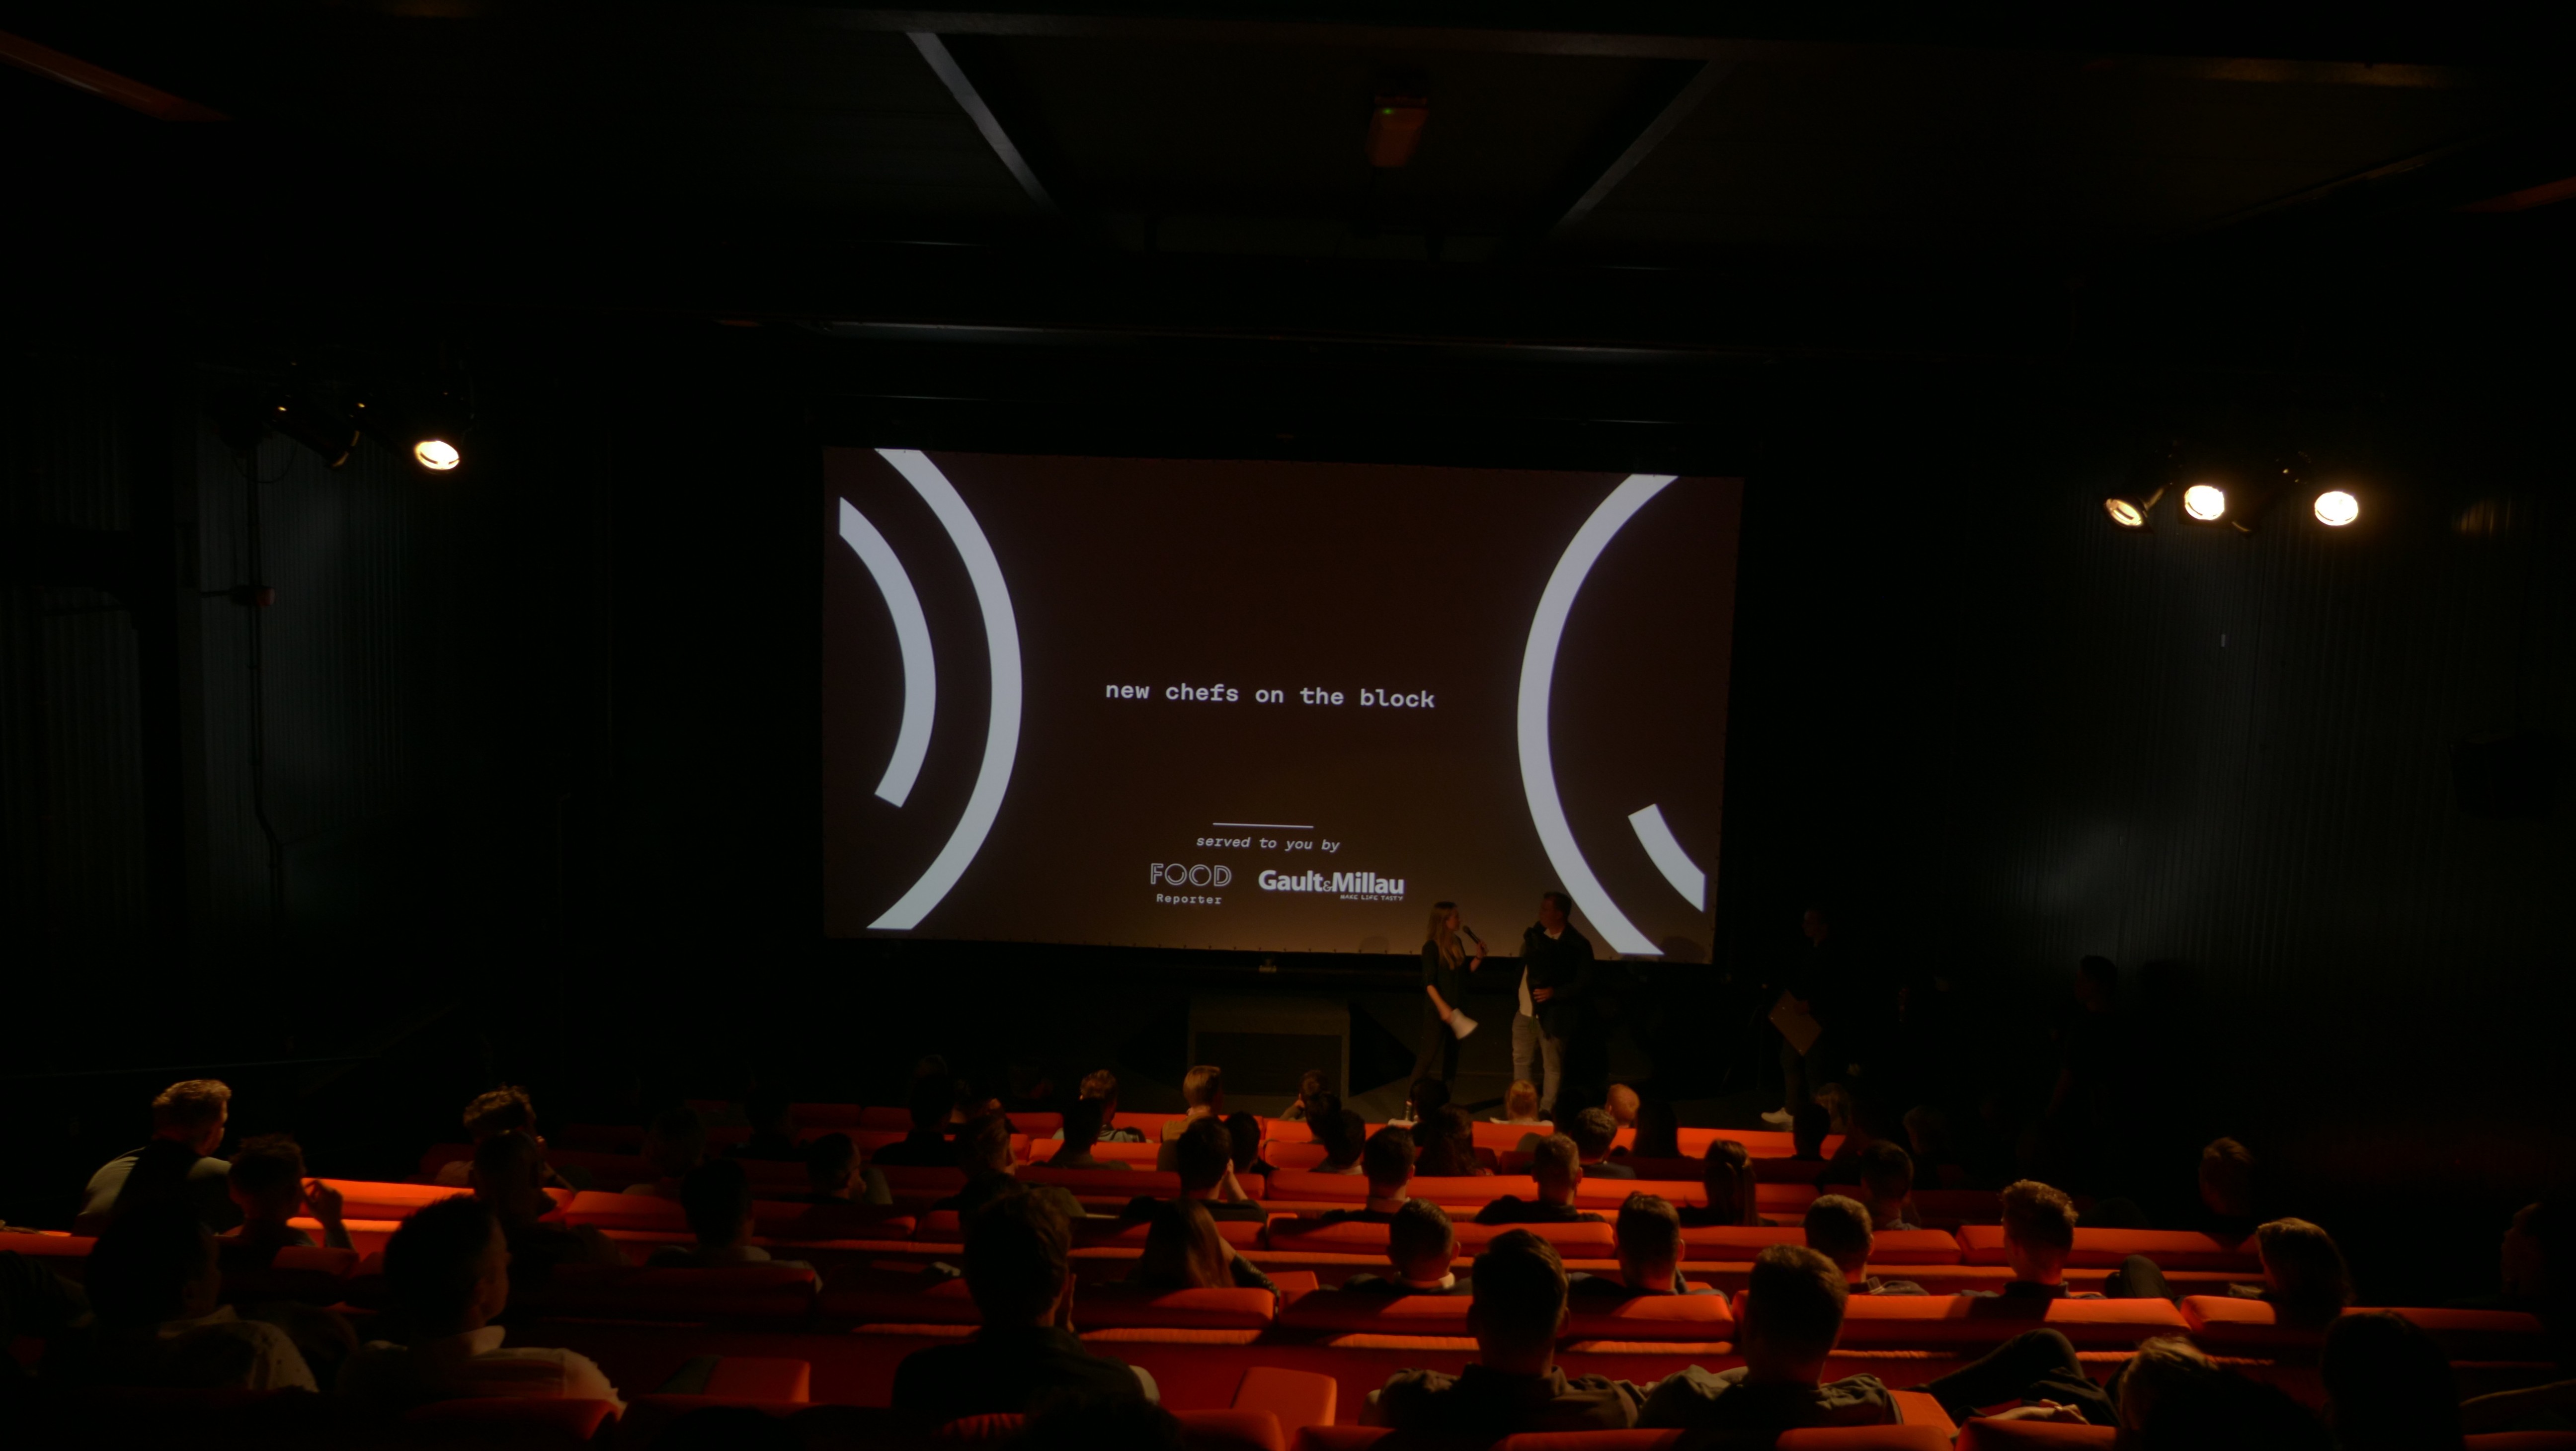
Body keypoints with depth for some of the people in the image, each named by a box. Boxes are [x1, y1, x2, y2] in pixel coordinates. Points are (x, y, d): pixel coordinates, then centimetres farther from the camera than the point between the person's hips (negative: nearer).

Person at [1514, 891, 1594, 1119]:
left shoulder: (1578, 945, -13)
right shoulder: (1536, 934, 5)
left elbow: (1584, 981, -15)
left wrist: (1554, 993, -21)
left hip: (1552, 1015, -6)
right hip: (1525, 1012, 6)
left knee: (1552, 1066, 4)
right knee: (1521, 1061, 14)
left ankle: (1547, 1111, 14)